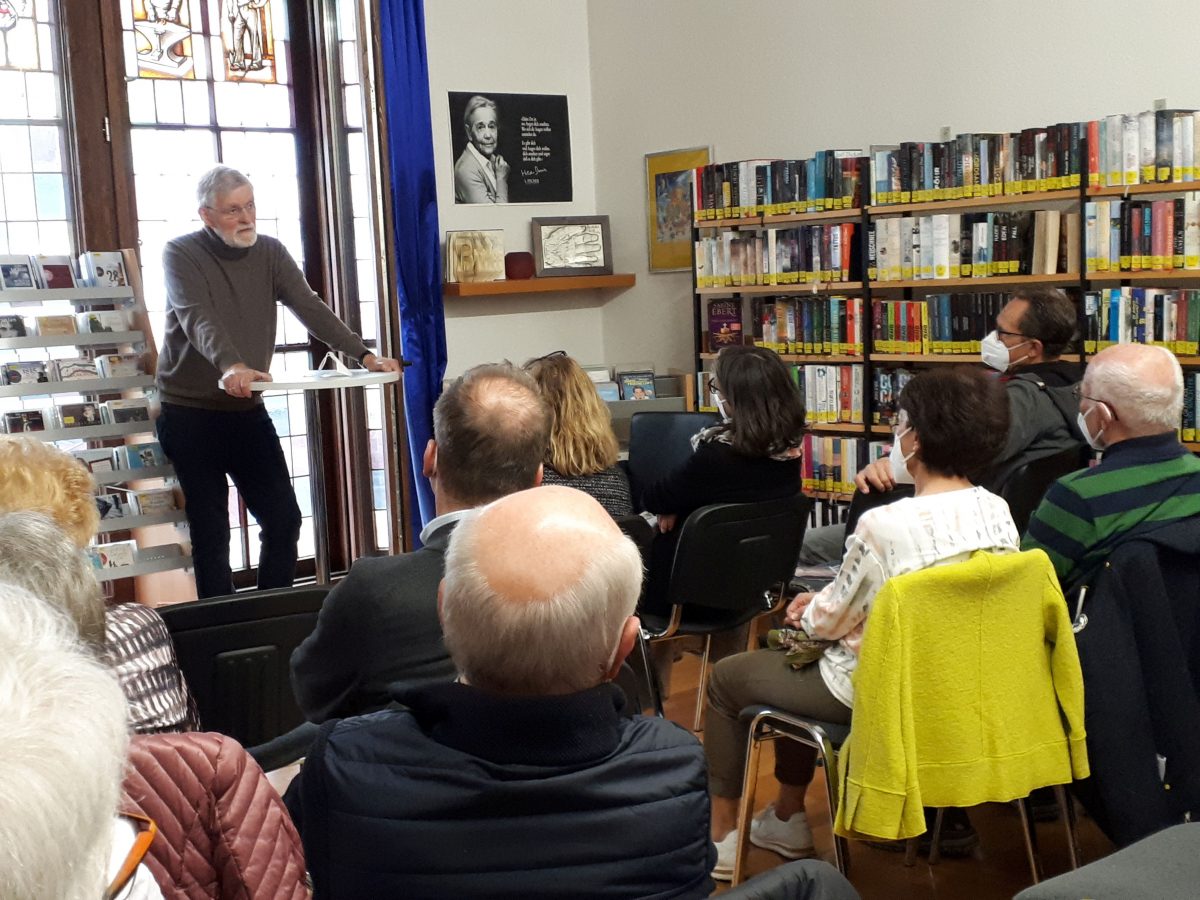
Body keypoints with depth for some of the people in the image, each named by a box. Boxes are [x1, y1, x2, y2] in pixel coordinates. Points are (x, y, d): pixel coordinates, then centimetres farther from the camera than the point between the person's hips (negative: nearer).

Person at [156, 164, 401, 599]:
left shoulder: (269, 253, 4)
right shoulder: (181, 254, -9)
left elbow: (310, 308, -7)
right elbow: (198, 319, -26)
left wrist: (364, 355, -22)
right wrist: (230, 367, -45)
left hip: (248, 409, 4)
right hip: (190, 412, -4)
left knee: (283, 518, 3)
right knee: (211, 531, 0)